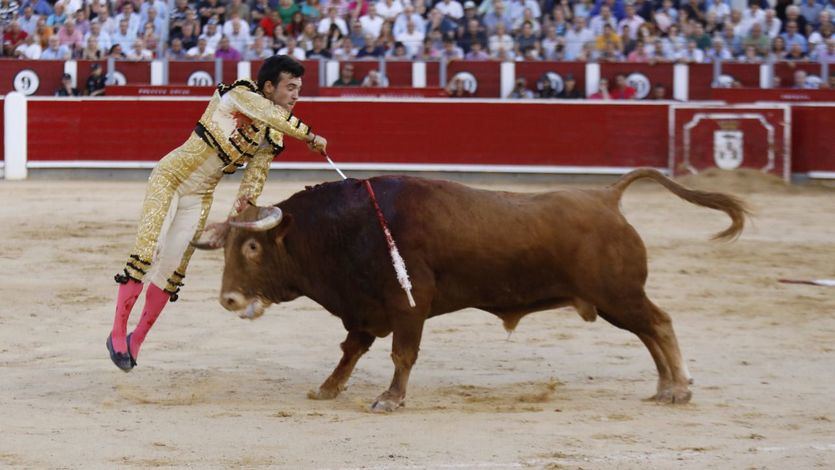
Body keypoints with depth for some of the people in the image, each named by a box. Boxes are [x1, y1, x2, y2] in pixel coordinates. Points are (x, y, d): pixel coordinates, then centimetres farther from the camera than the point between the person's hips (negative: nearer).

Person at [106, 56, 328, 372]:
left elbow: (252, 186, 4)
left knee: (173, 270, -1)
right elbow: (276, 117, -33)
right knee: (147, 252, -15)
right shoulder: (239, 95, -15)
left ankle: (135, 341, 12)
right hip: (169, 177, -6)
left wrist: (232, 221, -4)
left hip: (199, 197, 6)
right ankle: (117, 332, -6)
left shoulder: (271, 139, 2)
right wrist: (311, 137, -28)